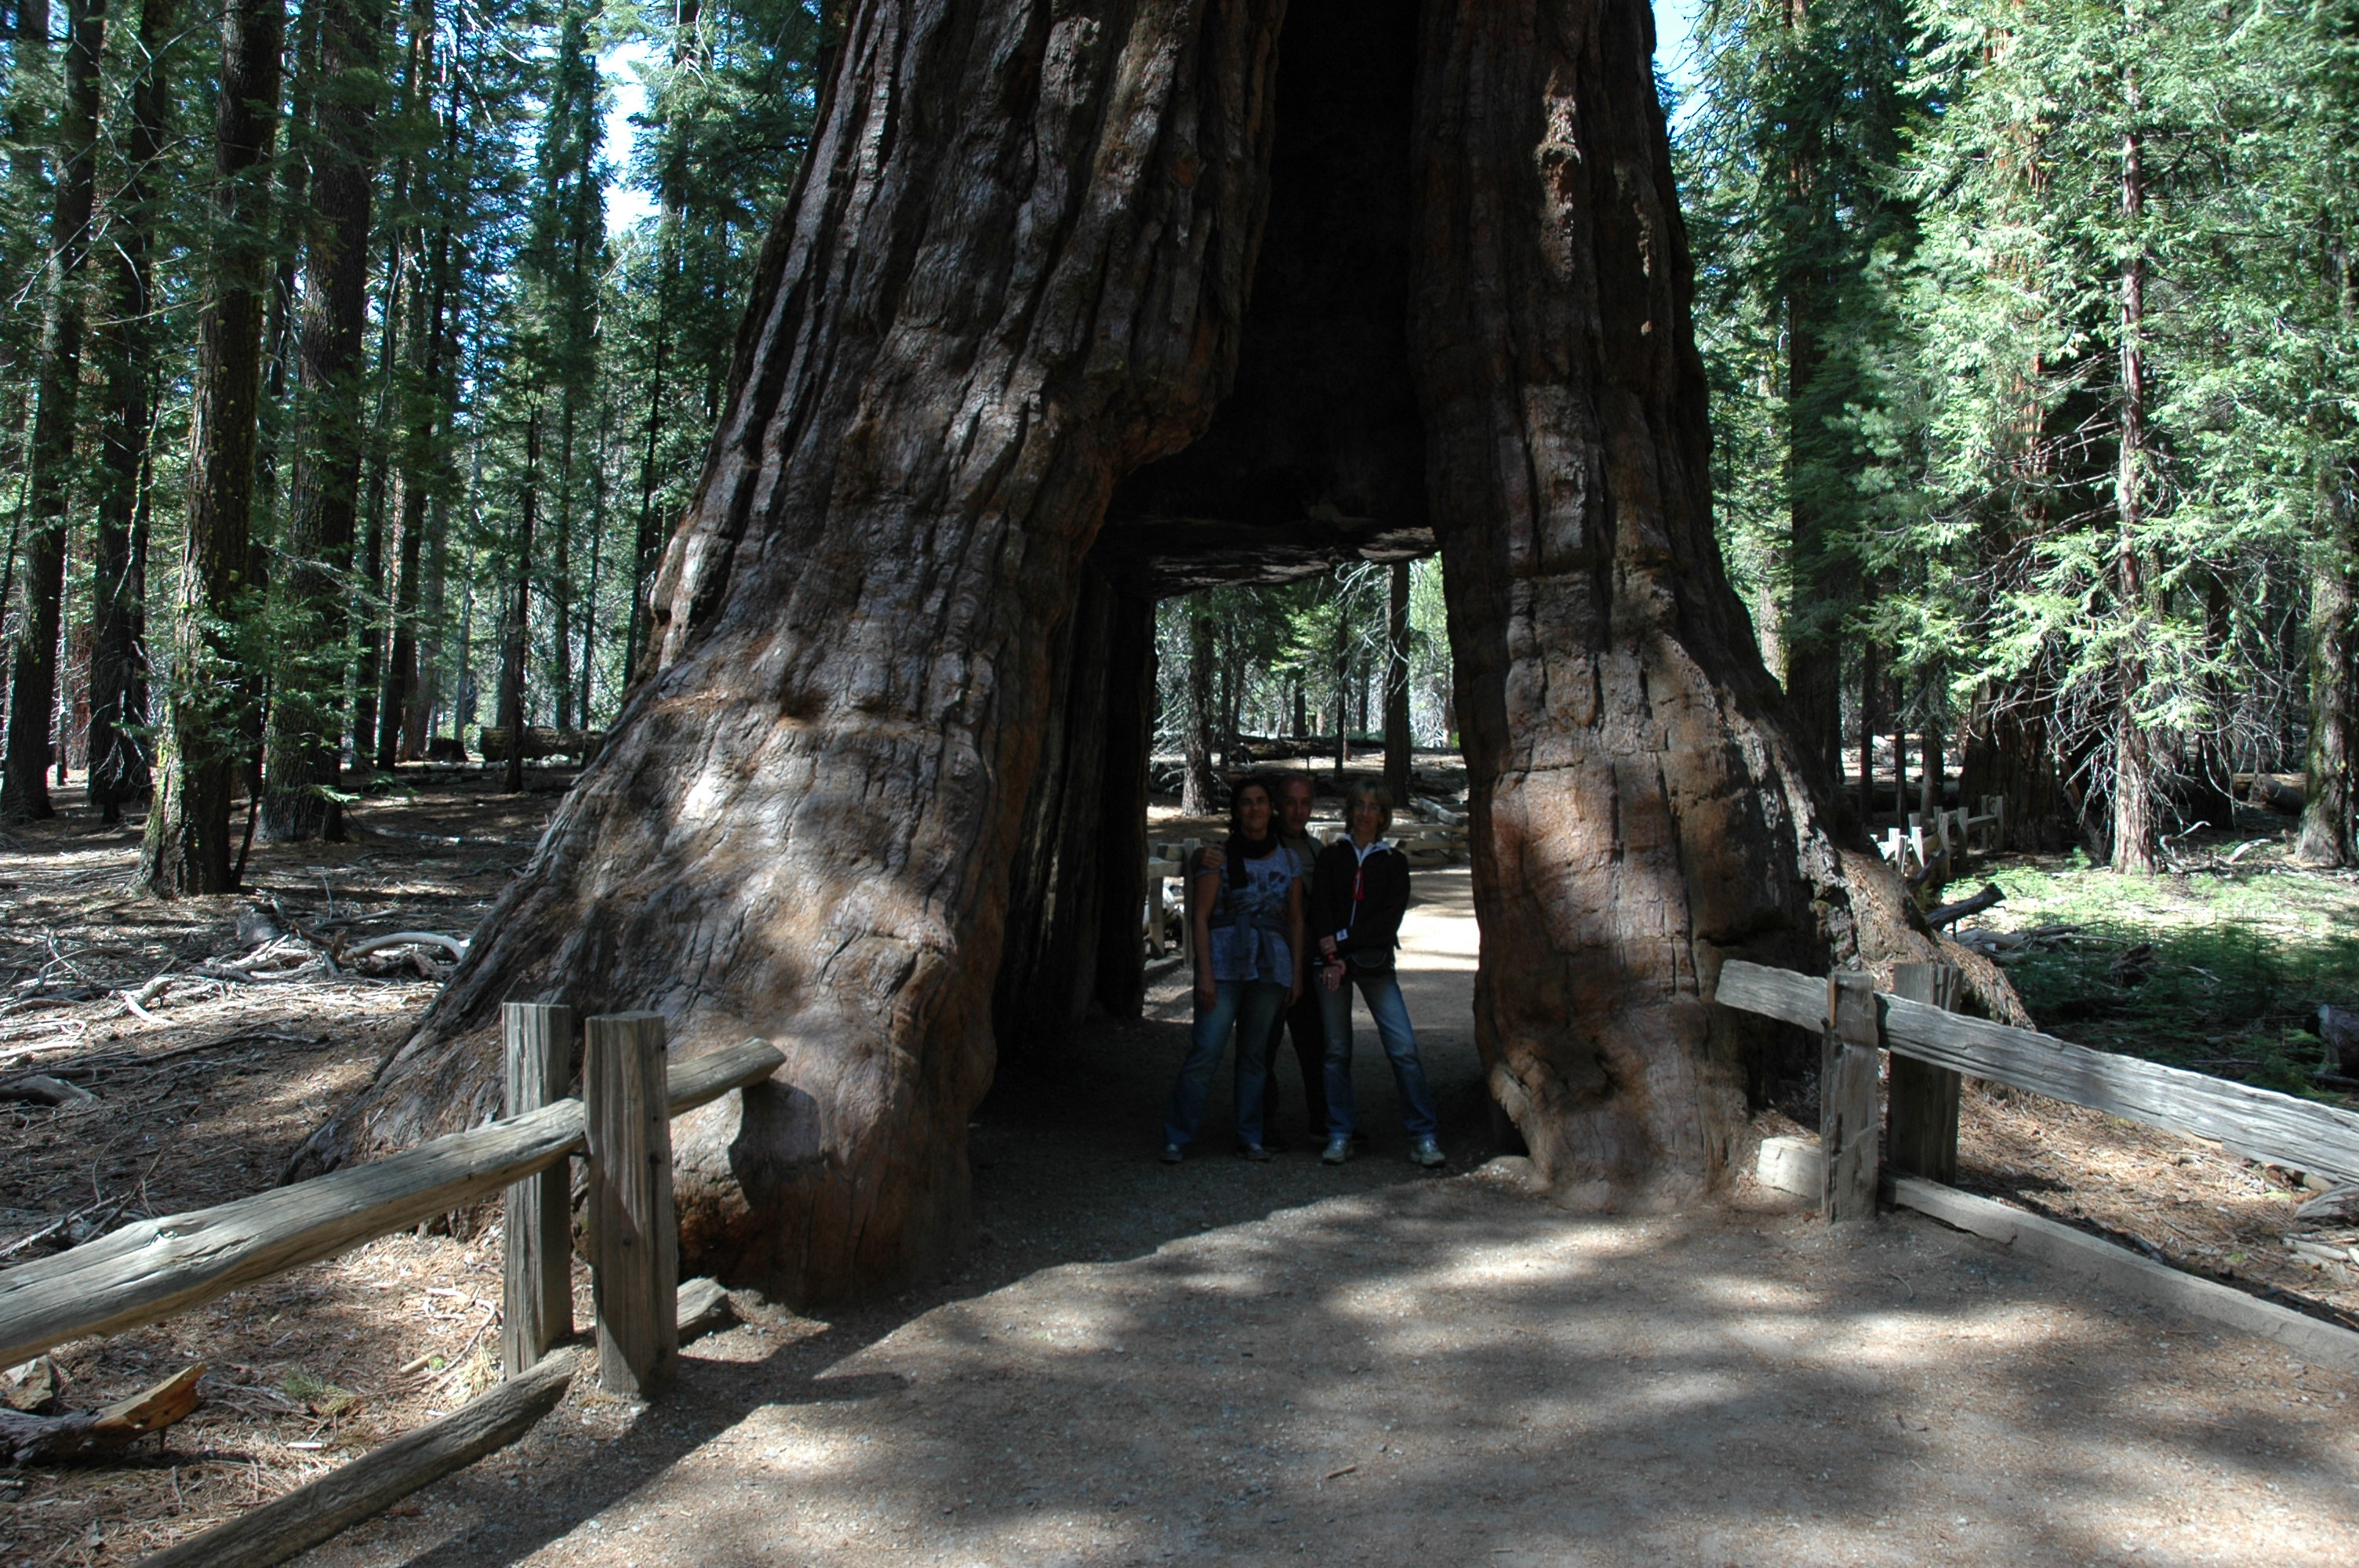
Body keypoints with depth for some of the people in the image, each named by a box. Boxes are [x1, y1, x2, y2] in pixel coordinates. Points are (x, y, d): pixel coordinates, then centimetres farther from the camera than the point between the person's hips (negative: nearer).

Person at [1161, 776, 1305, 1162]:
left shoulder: (1289, 859, 11)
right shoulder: (1219, 856, 1)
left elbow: (1296, 921, 14)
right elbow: (1201, 917, -2)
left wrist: (1297, 974, 8)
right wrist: (1205, 973, -10)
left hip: (1271, 968, 3)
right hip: (1225, 961, -3)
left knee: (1253, 1054, 7)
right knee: (1206, 1050, -9)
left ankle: (1250, 1138, 17)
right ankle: (1176, 1137, -1)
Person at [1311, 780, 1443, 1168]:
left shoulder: (1393, 861, 10)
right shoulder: (1331, 856, 12)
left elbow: (1391, 917, -1)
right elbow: (1320, 908, 1)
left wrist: (1343, 940, -10)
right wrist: (1332, 958, -12)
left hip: (1375, 961, -1)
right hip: (1332, 960, 1)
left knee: (1404, 1048, -9)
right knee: (1336, 1051, 1)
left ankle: (1422, 1135, -2)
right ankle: (1340, 1135, 10)